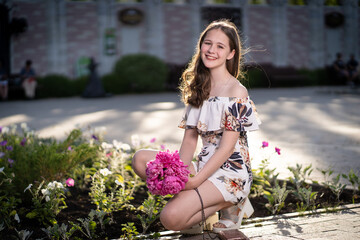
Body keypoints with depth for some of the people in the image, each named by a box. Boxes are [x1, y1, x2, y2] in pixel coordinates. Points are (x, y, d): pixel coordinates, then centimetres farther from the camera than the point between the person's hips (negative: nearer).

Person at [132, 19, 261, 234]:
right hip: (204, 165, 8)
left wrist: (195, 181, -21)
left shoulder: (236, 92, -11)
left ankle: (229, 205, -1)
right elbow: (190, 138, 7)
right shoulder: (198, 88, 11)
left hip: (231, 172, -8)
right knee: (140, 159, -10)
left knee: (172, 218, -26)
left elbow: (227, 147, -16)